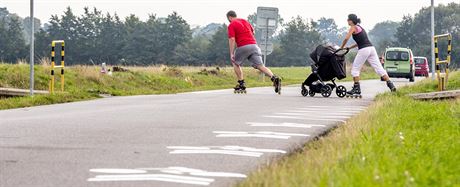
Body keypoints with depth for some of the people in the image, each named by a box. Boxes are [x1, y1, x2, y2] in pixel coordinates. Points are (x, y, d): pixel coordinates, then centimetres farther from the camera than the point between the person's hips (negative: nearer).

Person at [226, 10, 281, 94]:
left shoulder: (231, 25, 1)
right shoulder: (245, 21, 21)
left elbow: (232, 39, -9)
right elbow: (253, 31, 28)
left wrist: (231, 54, -11)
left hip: (243, 47, -5)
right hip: (254, 45, 5)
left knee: (235, 63, 18)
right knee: (260, 66, -3)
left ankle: (241, 84, 9)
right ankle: (274, 78, -24)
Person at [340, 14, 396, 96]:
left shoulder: (353, 28, 0)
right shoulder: (359, 27, 25)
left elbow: (346, 38, -12)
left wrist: (341, 48, 2)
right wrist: (349, 48, 27)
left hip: (363, 50, -8)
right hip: (371, 48, 8)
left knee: (355, 68, 4)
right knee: (379, 67, 4)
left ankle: (356, 89, 2)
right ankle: (390, 84, -4)